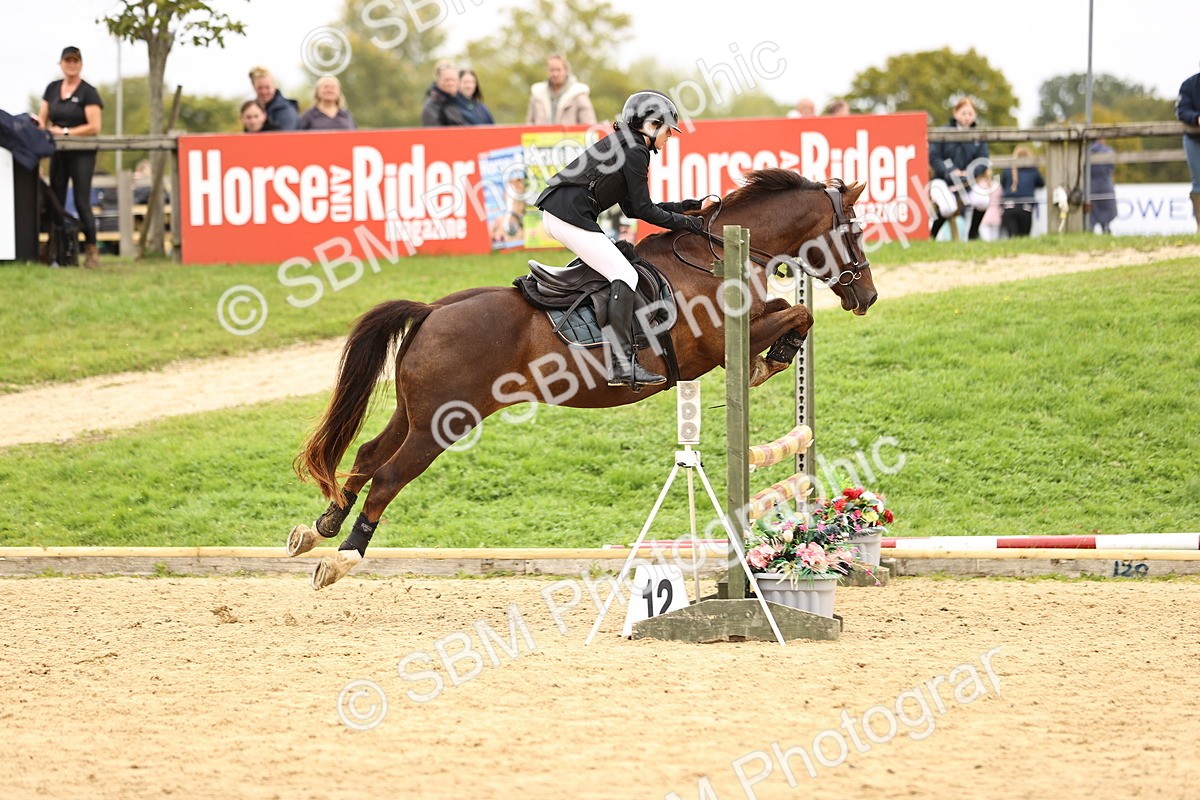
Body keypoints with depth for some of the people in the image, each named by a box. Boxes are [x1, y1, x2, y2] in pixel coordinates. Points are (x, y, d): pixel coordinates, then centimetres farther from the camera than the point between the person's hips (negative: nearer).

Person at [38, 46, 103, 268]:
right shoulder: (52, 89, 10)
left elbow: (94, 127, -14)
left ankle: (91, 251, -7)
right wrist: (41, 128, -11)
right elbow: (42, 120, 12)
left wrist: (65, 132, -16)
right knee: (56, 202, 5)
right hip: (58, 153, 6)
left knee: (82, 202, -10)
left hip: (82, 154, -6)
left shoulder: (88, 92, -6)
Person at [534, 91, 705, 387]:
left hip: (554, 212, 10)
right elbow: (644, 210, -7)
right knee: (625, 274, -12)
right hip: (571, 215, -10)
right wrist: (688, 223, 2)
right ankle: (622, 365, -22)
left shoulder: (623, 145, 22)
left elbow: (632, 207, 23)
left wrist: (690, 206, 24)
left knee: (618, 257, 21)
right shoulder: (635, 151, -8)